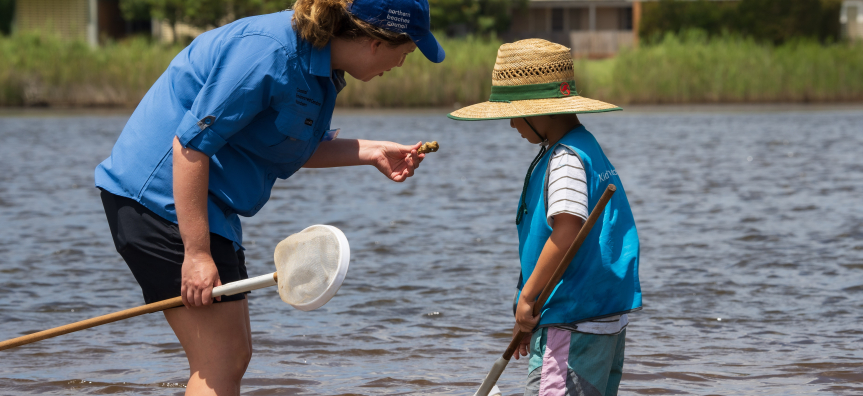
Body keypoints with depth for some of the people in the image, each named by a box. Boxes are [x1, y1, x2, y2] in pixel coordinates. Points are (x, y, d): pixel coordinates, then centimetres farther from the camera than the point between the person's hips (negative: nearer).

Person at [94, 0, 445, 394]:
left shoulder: (318, 64, 7)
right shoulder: (269, 52, -24)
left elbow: (289, 150, 19)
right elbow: (190, 144, -24)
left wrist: (370, 152, 7)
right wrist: (197, 254, -25)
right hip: (162, 195, -11)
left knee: (233, 356, 13)